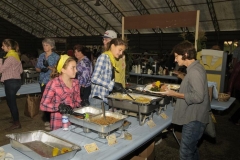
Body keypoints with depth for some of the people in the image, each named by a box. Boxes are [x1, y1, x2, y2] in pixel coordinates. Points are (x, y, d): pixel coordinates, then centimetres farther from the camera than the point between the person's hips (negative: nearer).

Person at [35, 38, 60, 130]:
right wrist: (41, 69, -7)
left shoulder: (56, 57, -4)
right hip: (43, 81, 5)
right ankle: (47, 119, 25)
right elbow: (37, 68, 14)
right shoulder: (41, 56, 11)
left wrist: (49, 67, -23)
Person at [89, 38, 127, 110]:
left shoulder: (112, 60, 13)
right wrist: (112, 84, -19)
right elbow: (94, 78, -18)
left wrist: (117, 85, 0)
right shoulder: (104, 57, -11)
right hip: (98, 98, -8)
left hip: (105, 98, 8)